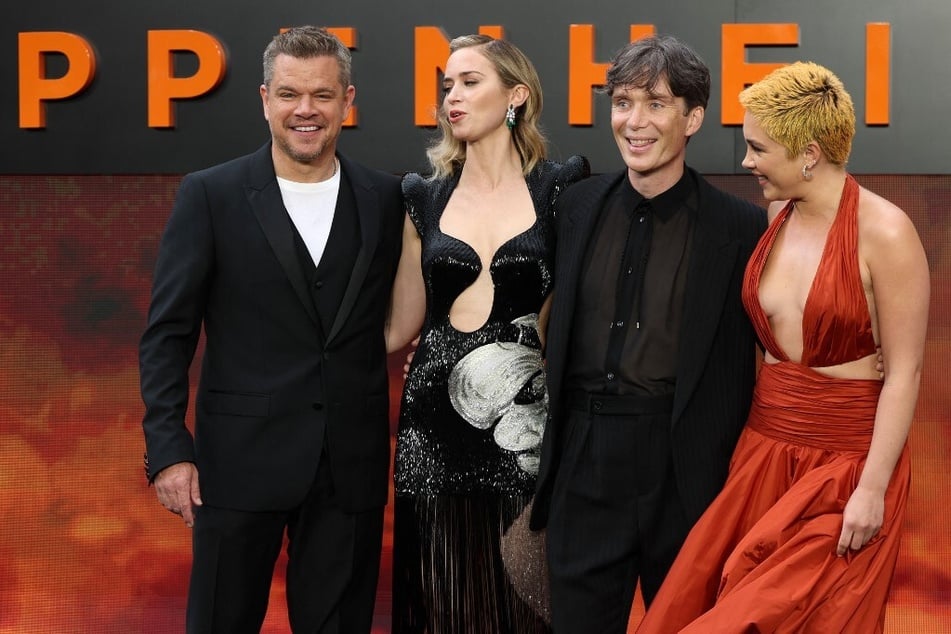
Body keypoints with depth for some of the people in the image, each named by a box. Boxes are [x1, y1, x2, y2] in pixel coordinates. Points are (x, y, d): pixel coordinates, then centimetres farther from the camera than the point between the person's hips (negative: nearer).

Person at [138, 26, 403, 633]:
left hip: (351, 464, 2)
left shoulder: (386, 198, 4)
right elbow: (167, 332, -3)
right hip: (241, 458, -2)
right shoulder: (210, 195, -3)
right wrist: (168, 448, -10)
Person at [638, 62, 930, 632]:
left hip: (846, 461, -6)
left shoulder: (884, 231, -14)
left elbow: (905, 372, -14)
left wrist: (872, 489, -17)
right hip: (765, 448, 6)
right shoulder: (777, 218, 5)